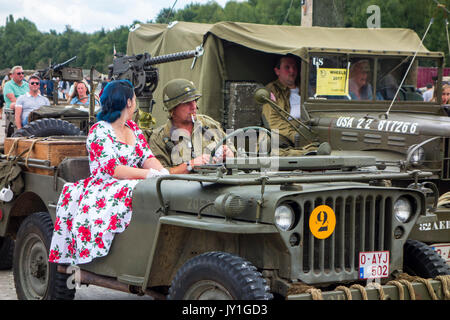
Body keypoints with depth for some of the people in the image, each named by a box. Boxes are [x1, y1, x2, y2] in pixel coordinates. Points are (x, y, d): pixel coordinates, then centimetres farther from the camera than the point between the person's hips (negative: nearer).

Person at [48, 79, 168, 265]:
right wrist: (149, 174, -25)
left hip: (132, 185, 7)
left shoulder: (132, 127, 17)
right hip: (102, 191, -7)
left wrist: (162, 171, -14)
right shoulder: (99, 131, -8)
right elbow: (114, 170, -18)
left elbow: (147, 157, 8)